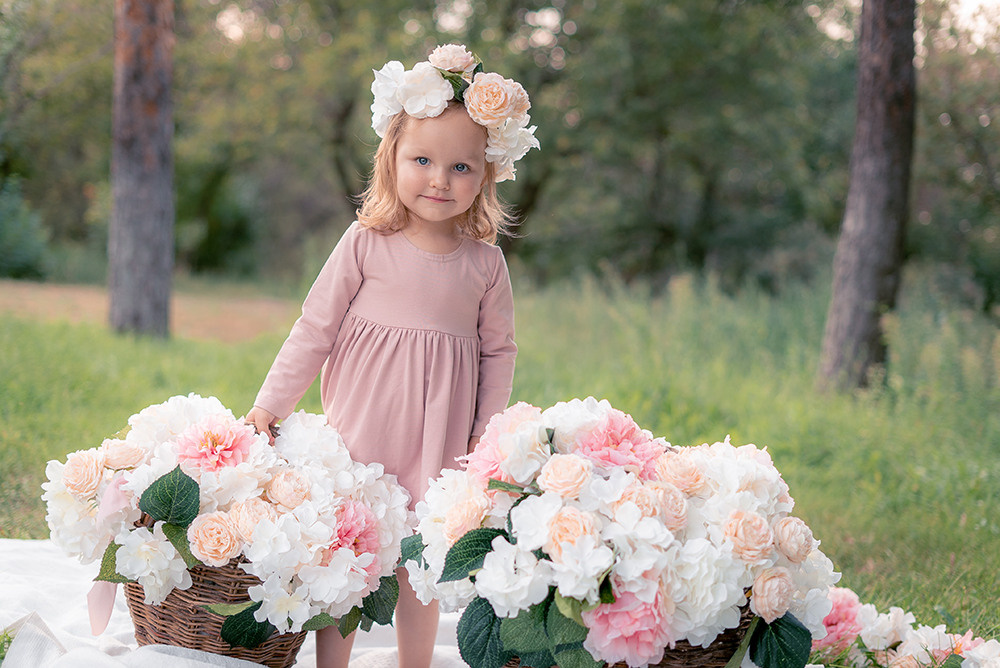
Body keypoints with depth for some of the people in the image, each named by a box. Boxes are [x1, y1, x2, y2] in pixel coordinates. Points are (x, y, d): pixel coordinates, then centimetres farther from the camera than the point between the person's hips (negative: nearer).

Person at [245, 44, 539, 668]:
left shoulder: (485, 264, 0)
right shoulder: (366, 244, -5)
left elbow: (499, 351, 9)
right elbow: (315, 328, 0)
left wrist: (488, 430, 1)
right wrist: (271, 404, -1)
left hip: (437, 444, 1)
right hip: (359, 431, -1)